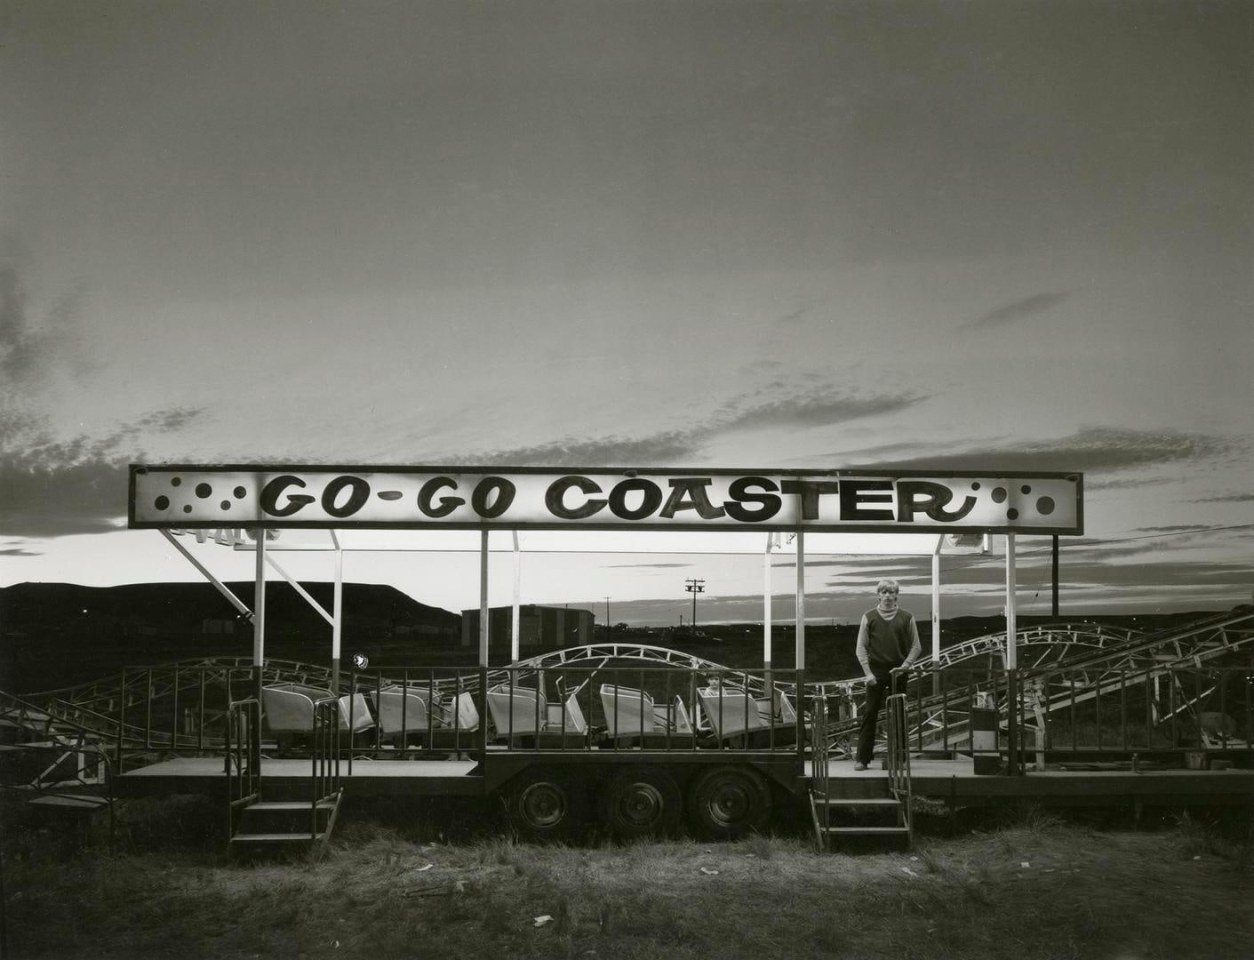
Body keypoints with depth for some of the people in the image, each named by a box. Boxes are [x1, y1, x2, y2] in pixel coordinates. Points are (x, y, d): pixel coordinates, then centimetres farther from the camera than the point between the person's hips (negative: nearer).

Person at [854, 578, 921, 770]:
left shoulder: (906, 618, 3)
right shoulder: (869, 617, 2)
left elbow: (916, 646, 7)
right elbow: (861, 648, 2)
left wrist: (904, 666, -6)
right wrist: (868, 673, -6)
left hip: (898, 672, 1)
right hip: (876, 672, -1)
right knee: (869, 714, -2)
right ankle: (862, 758, 1)